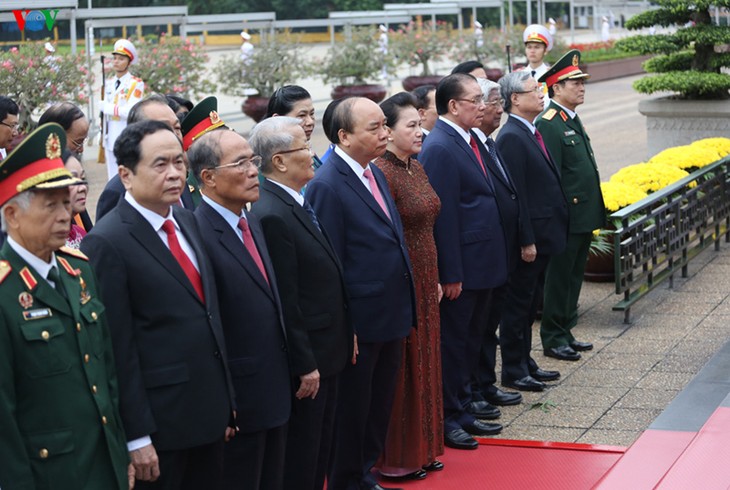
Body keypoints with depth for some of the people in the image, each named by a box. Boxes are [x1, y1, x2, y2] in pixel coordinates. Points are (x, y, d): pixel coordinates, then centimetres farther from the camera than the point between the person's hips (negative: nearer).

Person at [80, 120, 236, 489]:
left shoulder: (187, 221, 8)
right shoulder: (107, 243, -15)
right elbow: (118, 348, -16)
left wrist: (226, 401, 14)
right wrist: (136, 437, -15)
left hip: (209, 410, 7)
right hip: (160, 420, -7)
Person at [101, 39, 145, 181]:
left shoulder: (136, 84, -5)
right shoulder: (108, 84, 13)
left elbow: (131, 111, -17)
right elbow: (104, 111, 17)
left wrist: (107, 107, -10)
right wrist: (104, 139, 14)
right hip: (111, 140, 6)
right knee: (113, 179, 9)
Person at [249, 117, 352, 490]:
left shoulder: (298, 203, 7)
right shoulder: (272, 215, -23)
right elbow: (285, 302, -22)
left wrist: (344, 334, 16)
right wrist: (305, 365, -19)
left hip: (327, 351, 10)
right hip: (306, 358, -10)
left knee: (320, 450, 20)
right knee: (299, 459, 4)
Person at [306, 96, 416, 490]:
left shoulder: (374, 173, 8)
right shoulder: (327, 186, -19)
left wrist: (404, 309, 16)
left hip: (391, 317, 8)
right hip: (359, 324, -8)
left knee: (379, 406, 20)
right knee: (352, 411, 8)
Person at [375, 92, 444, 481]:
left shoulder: (416, 168, 9)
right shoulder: (381, 173, -18)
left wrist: (435, 279, 17)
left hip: (424, 282, 9)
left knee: (423, 365, 16)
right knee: (399, 369, 2)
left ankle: (421, 449, 29)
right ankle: (393, 458, 15)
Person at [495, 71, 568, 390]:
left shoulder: (531, 133, 13)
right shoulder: (511, 137, -18)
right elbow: (515, 194, -21)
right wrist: (526, 241, -21)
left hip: (542, 236, 9)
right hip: (528, 238, -9)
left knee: (528, 304, 18)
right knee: (518, 304, 2)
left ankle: (525, 362, 28)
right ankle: (513, 371, 11)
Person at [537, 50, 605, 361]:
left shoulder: (572, 121, 15)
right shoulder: (548, 125, -16)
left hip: (584, 217, 9)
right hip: (566, 218, -9)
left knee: (573, 277, 16)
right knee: (559, 278, 0)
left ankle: (566, 332, 26)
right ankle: (553, 339, 9)